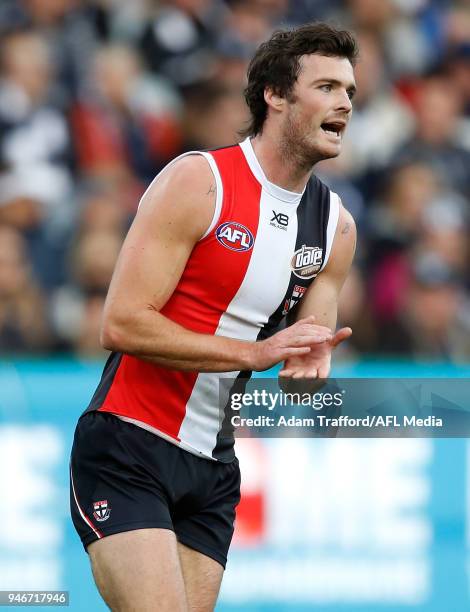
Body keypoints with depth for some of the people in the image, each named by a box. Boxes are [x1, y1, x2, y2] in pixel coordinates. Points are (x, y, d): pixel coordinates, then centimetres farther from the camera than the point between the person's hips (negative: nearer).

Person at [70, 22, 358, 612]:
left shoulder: (336, 225, 8)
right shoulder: (198, 181, -12)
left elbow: (307, 349, 15)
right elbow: (121, 323, -18)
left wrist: (310, 368, -10)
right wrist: (255, 351, -21)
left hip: (213, 466, 7)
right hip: (126, 451, -7)